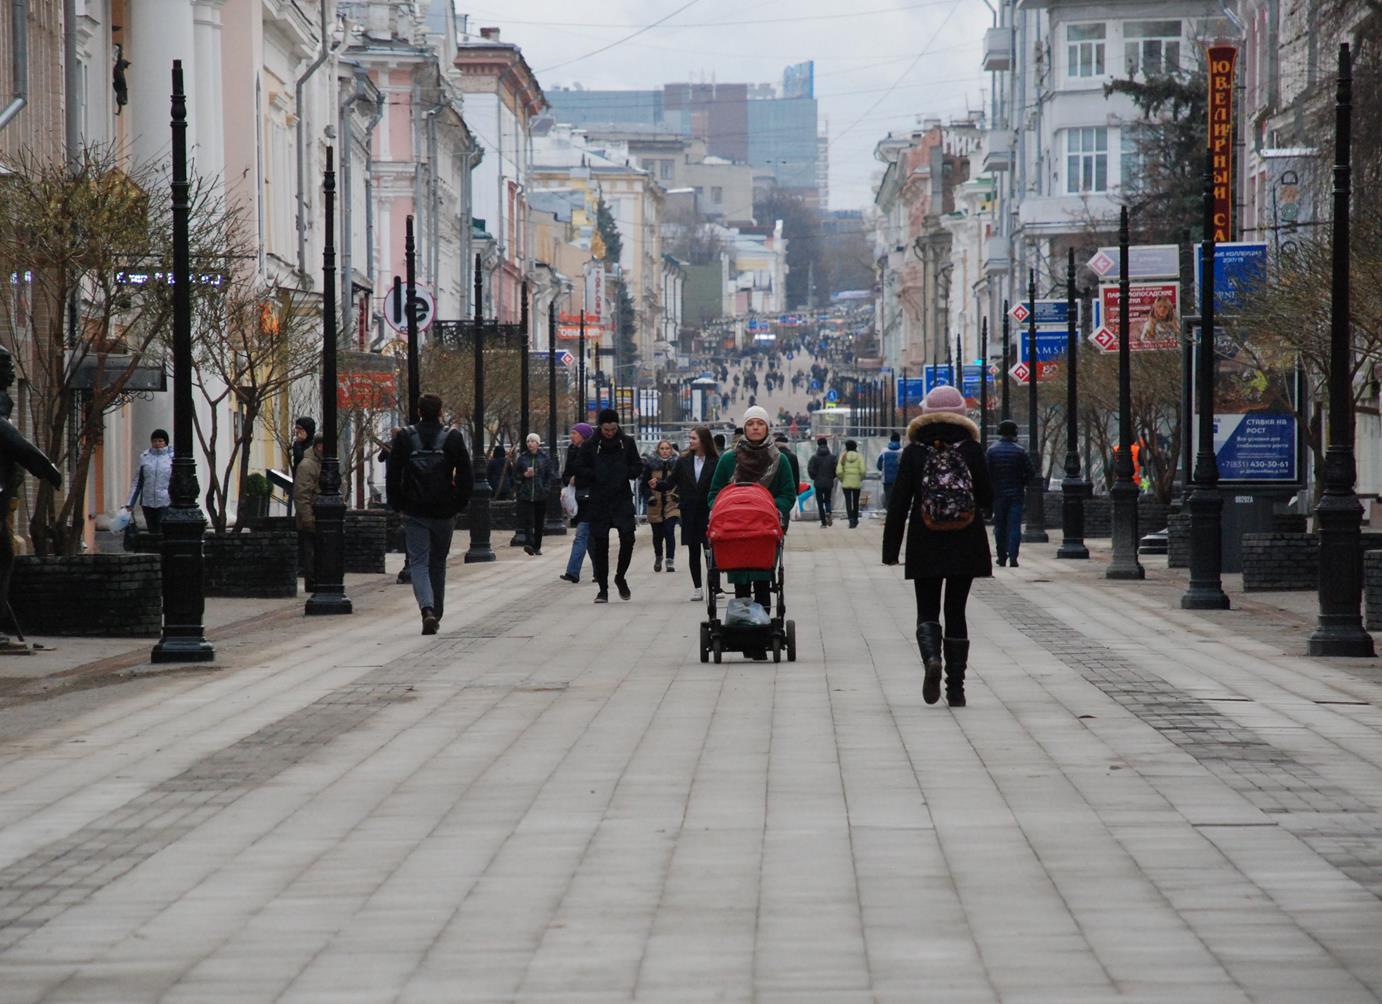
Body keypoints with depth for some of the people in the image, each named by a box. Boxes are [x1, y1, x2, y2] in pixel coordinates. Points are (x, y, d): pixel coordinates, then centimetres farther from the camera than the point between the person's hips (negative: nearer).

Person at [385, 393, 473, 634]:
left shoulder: (404, 438, -1)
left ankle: (427, 608, -24)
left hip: (414, 512, -1)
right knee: (438, 562, 16)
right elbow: (464, 475, -2)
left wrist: (397, 505, 9)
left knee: (418, 562, -1)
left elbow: (392, 475, 1)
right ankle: (436, 614, 22)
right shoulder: (453, 438, -2)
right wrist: (460, 503, 8)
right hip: (444, 512, 1)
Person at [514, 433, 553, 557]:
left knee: (539, 523, 7)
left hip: (540, 495, 1)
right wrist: (525, 475, -10)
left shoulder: (545, 458, 5)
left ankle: (537, 546, 17)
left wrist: (546, 490, -6)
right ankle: (530, 544, -26)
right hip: (525, 494, -1)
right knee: (528, 520, -15)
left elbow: (549, 476, 6)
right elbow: (515, 475, 9)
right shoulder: (522, 458, 6)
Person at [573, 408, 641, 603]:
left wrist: (624, 473, -10)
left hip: (622, 500, 0)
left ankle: (620, 577, 12)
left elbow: (638, 467, 8)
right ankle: (602, 589, 10)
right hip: (599, 502, 0)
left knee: (628, 538, -12)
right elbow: (579, 469, 3)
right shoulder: (590, 446, 1)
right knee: (600, 545, 2)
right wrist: (596, 475, -12)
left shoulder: (627, 443, 4)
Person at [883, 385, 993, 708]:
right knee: (956, 611, 9)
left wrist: (890, 549, 1)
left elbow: (899, 503, -3)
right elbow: (987, 498, -1)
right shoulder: (971, 450, -3)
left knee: (927, 610, 10)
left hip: (925, 547, -1)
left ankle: (932, 657, -21)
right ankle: (955, 688, 6)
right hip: (966, 545, 1)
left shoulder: (914, 452, -3)